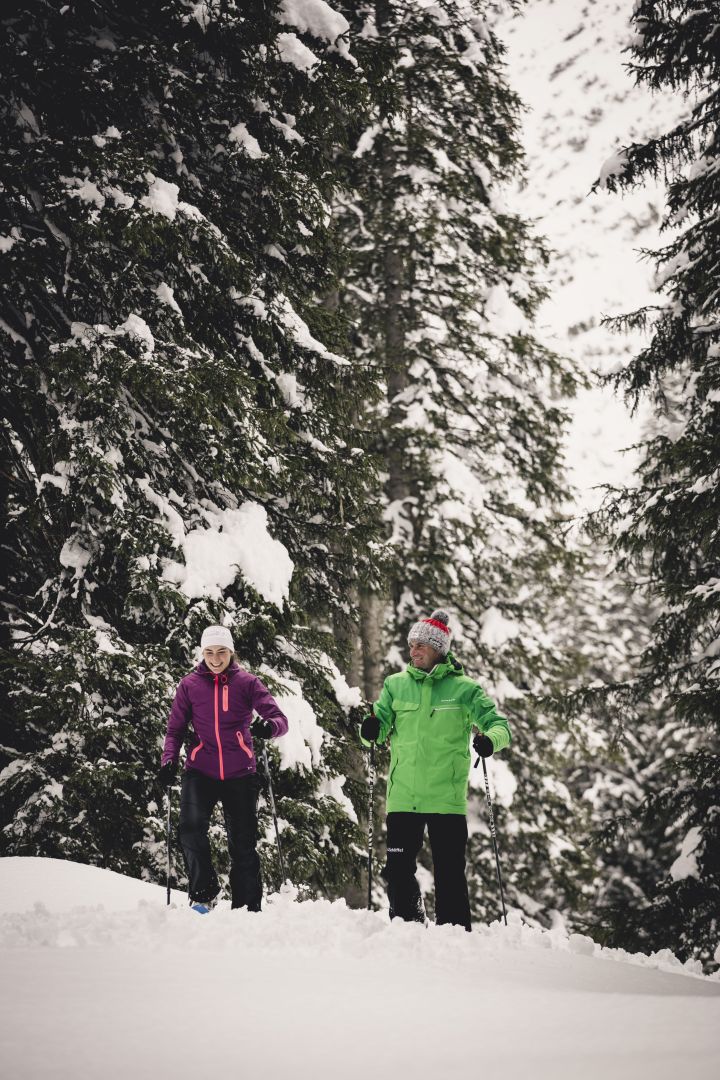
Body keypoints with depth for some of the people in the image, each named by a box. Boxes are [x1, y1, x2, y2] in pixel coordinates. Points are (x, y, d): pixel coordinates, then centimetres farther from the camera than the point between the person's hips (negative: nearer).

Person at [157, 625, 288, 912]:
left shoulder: (246, 682, 1)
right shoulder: (189, 685, 5)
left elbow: (280, 719, -7)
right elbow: (175, 729, 9)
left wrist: (269, 726, -30)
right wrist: (169, 761, -8)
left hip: (239, 774, 0)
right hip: (200, 772, 0)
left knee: (243, 843, 5)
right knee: (191, 827, -23)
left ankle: (248, 907, 17)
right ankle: (203, 893, -9)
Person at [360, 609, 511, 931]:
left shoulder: (463, 689, 2)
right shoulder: (396, 684, 10)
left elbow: (499, 724, 0)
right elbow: (382, 722, 9)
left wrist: (490, 739, -22)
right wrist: (372, 729, -15)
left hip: (447, 797, -2)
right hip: (403, 796, 2)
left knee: (450, 873, -1)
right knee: (398, 869, 2)